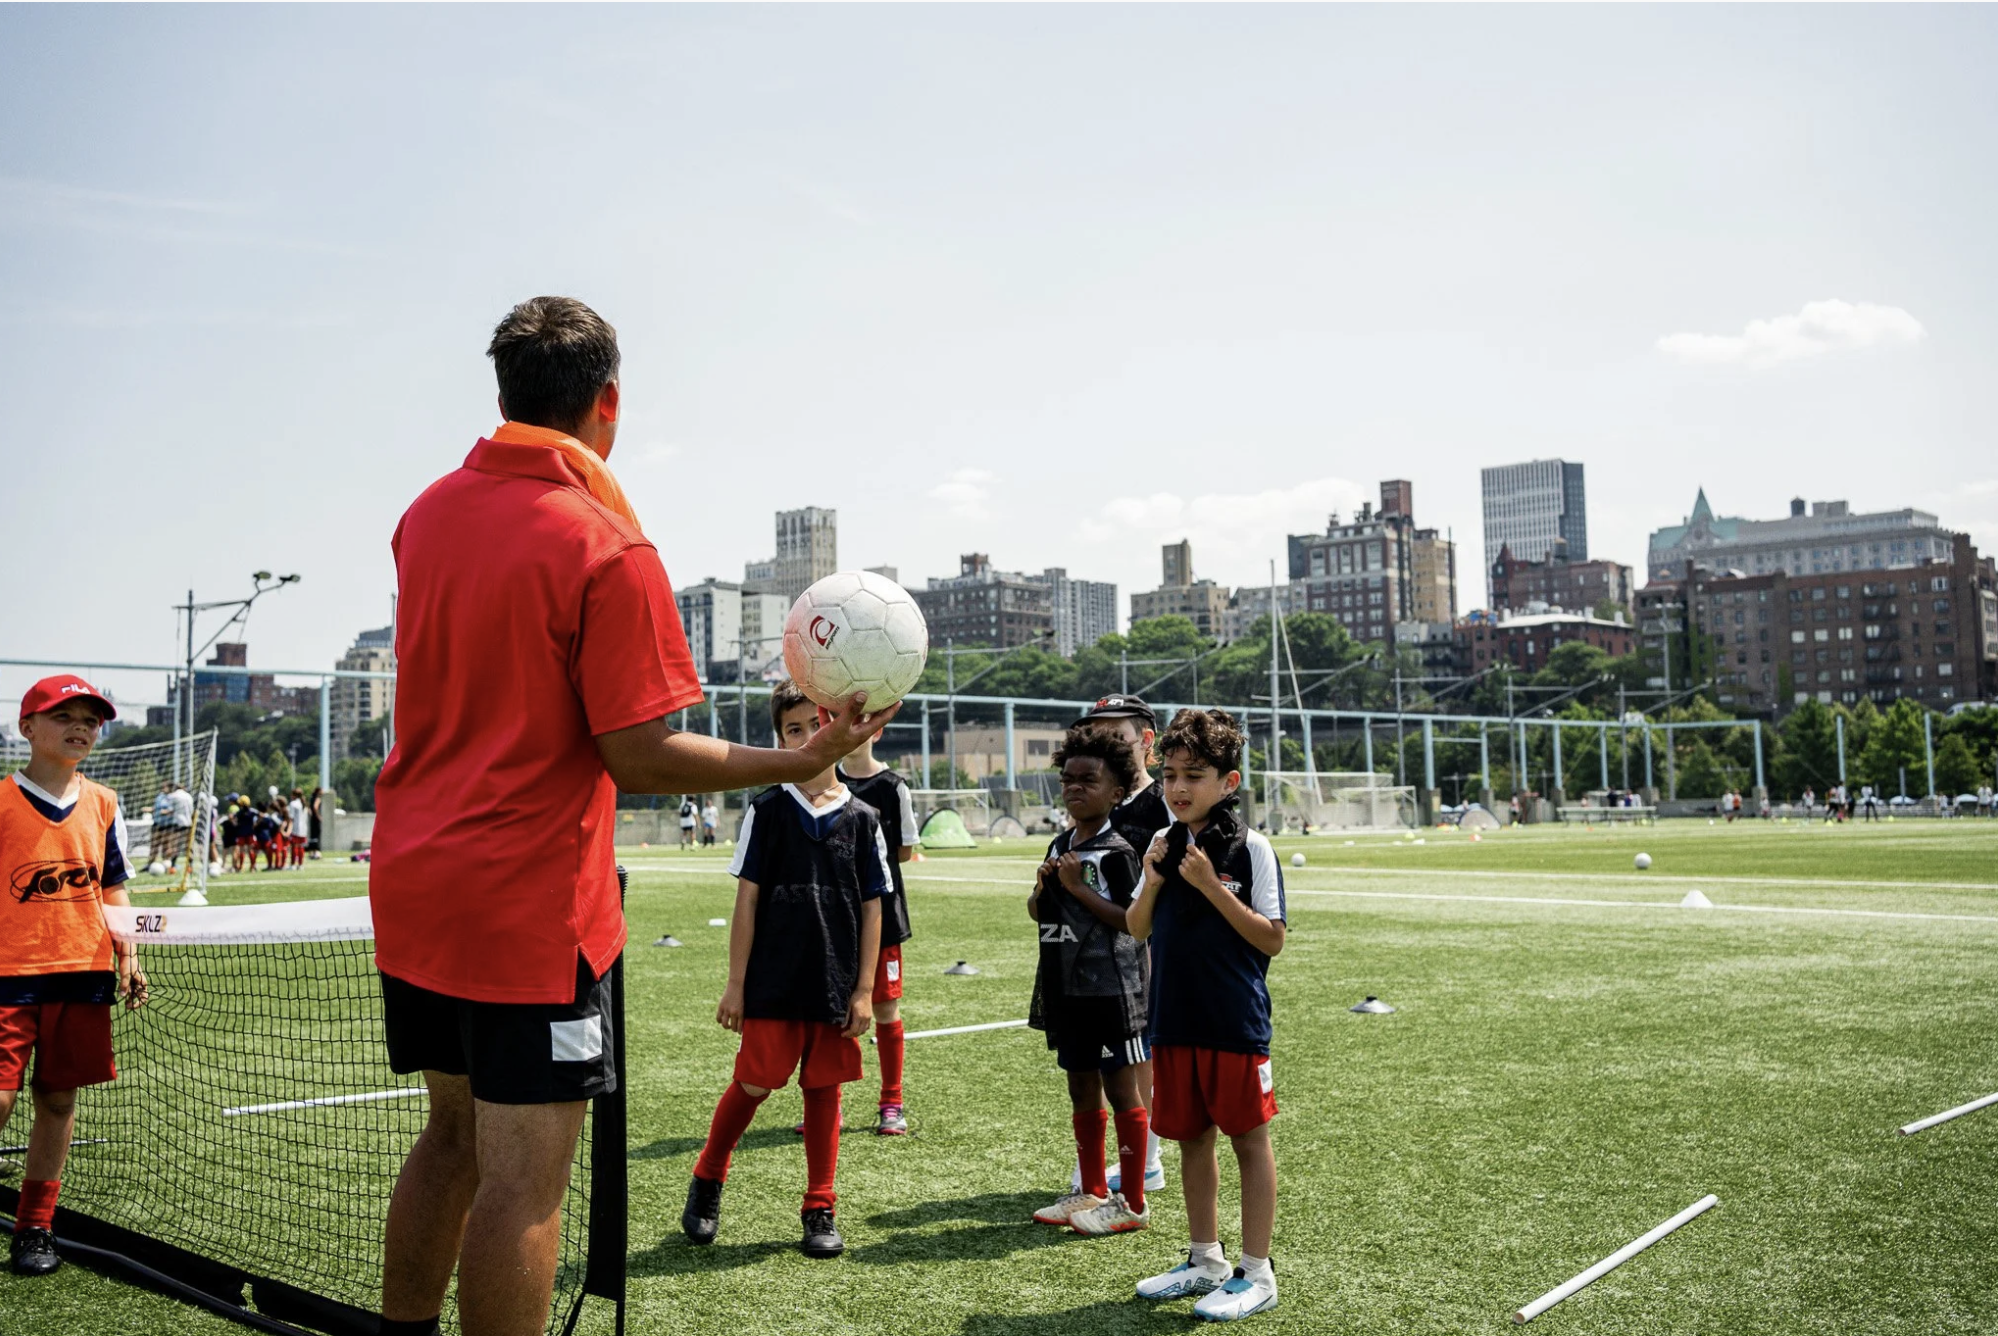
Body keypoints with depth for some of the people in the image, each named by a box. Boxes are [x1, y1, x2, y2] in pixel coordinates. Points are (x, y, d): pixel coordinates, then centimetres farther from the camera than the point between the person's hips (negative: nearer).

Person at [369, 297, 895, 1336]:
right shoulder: (606, 548, -16)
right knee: (523, 1178, 1)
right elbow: (638, 758, -17)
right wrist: (805, 761, -10)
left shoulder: (427, 513, 6)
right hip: (530, 905, -8)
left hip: (412, 887, 8)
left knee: (454, 1136, 22)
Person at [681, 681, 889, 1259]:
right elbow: (747, 899, -1)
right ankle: (706, 1181, 26)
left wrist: (864, 990, 1)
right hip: (773, 982, -2)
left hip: (836, 986, 2)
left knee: (825, 1089, 8)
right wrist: (735, 983, -3)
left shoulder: (861, 818, 3)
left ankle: (820, 1211, 20)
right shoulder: (767, 809, -1)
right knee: (755, 1083, 2)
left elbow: (872, 908, 5)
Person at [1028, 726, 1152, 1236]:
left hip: (1111, 988, -8)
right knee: (1081, 1089, 15)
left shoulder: (1116, 851, -11)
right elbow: (1038, 914, 18)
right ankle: (1094, 1193, 27)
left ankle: (1132, 1203, 10)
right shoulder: (1061, 845, 12)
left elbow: (1131, 918, -19)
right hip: (1067, 987, 8)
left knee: (1120, 1089, 0)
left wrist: (1077, 887, -20)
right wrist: (1043, 885, -3)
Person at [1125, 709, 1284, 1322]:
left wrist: (1211, 886, -20)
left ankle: (1256, 1273, 16)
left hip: (1235, 1023, -6)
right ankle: (1205, 1260, 30)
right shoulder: (1163, 844, 7)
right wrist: (1152, 881, -8)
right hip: (1174, 1019, 6)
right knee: (1191, 1138, 15)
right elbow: (1137, 930, 11)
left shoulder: (1251, 849, -10)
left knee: (1249, 1138, 5)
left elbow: (1272, 939, -13)